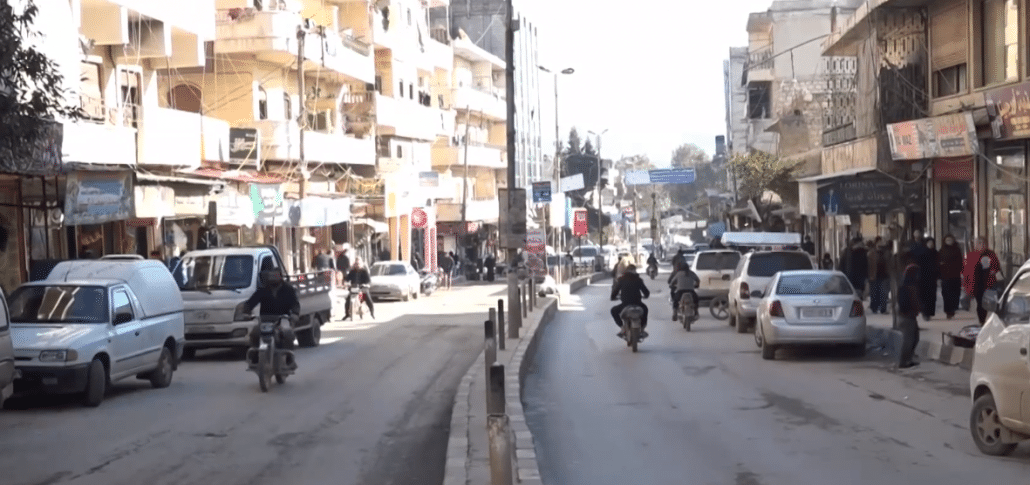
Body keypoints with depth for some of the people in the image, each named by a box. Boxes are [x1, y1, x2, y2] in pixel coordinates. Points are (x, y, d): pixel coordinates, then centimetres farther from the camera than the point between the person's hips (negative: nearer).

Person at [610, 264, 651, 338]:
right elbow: (647, 292, 8)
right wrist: (644, 296, 32)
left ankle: (622, 328, 15)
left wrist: (613, 297, 27)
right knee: (645, 308, 37)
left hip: (625, 304, -2)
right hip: (637, 304, 2)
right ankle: (642, 329, 34)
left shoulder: (621, 279, 1)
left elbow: (615, 291, 3)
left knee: (614, 310, 27)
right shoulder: (638, 279, 4)